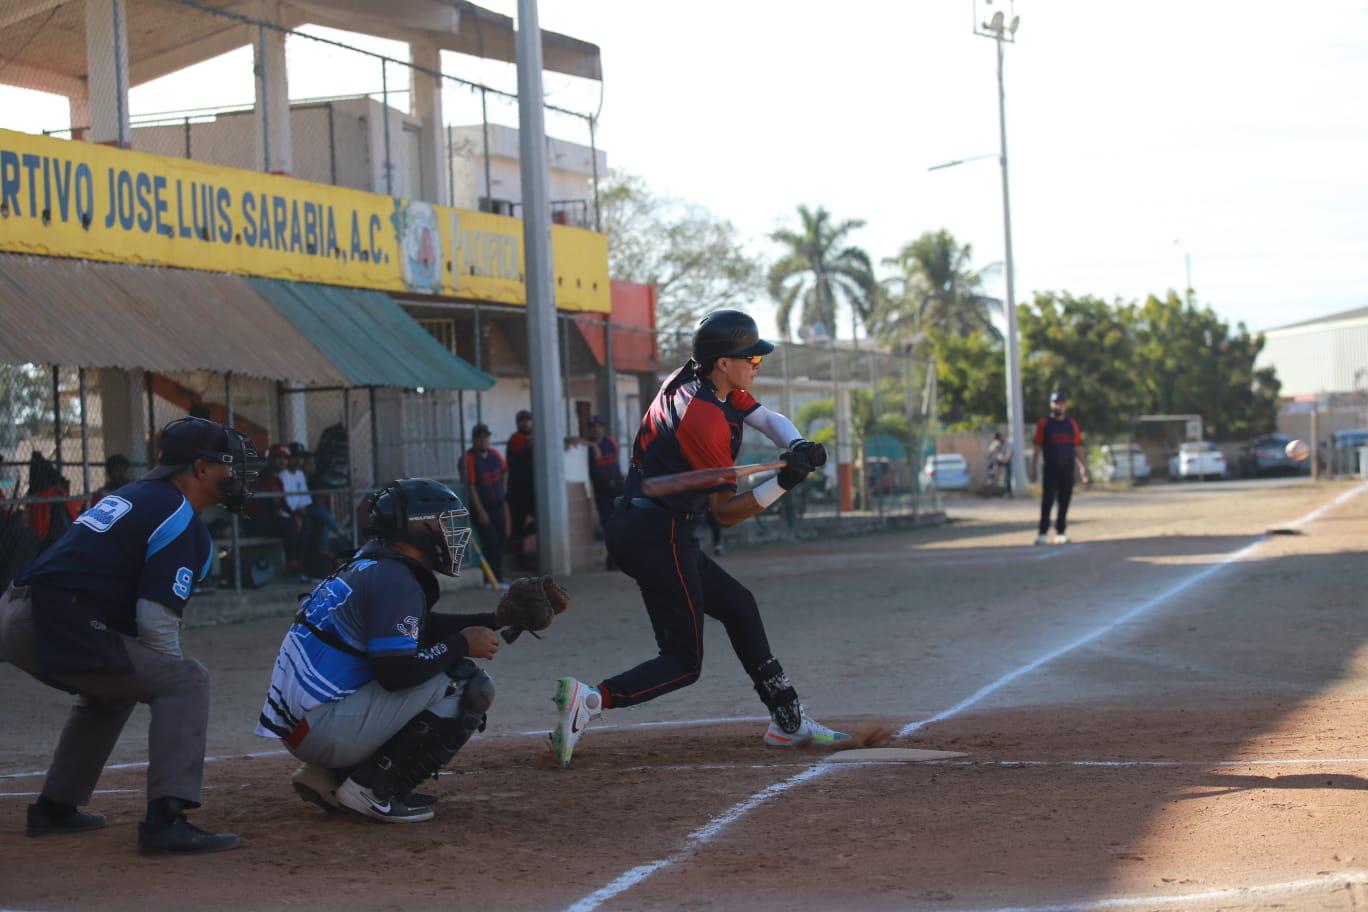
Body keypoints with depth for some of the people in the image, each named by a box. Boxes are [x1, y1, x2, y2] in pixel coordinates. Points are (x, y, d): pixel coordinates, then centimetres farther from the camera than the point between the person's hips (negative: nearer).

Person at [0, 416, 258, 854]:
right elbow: (156, 622, -13)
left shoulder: (129, 496, 24)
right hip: (57, 627, -10)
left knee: (110, 689, 34)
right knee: (186, 681, -8)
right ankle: (166, 818, -20)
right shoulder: (181, 520, -5)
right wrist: (170, 679, 4)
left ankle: (56, 806, 39)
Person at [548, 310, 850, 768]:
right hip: (658, 536, -10)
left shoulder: (705, 382, 7)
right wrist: (782, 483, -28)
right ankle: (591, 699, -23)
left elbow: (767, 418, 9)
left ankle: (787, 720, 28)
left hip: (636, 526, 10)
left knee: (737, 606, 21)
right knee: (683, 662, -6)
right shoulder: (705, 418, -20)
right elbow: (726, 511, -16)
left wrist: (797, 446, -11)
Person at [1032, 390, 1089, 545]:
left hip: (1067, 469, 3)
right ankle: (1042, 533, -7)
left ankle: (1060, 532, 12)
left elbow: (1077, 448, 14)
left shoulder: (1072, 425, 13)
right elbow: (1038, 447, 2)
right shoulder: (1044, 424, 4)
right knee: (1047, 501, -7)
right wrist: (1033, 467, -5)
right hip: (1050, 468, -3)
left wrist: (1083, 468, 8)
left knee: (1064, 502, 4)